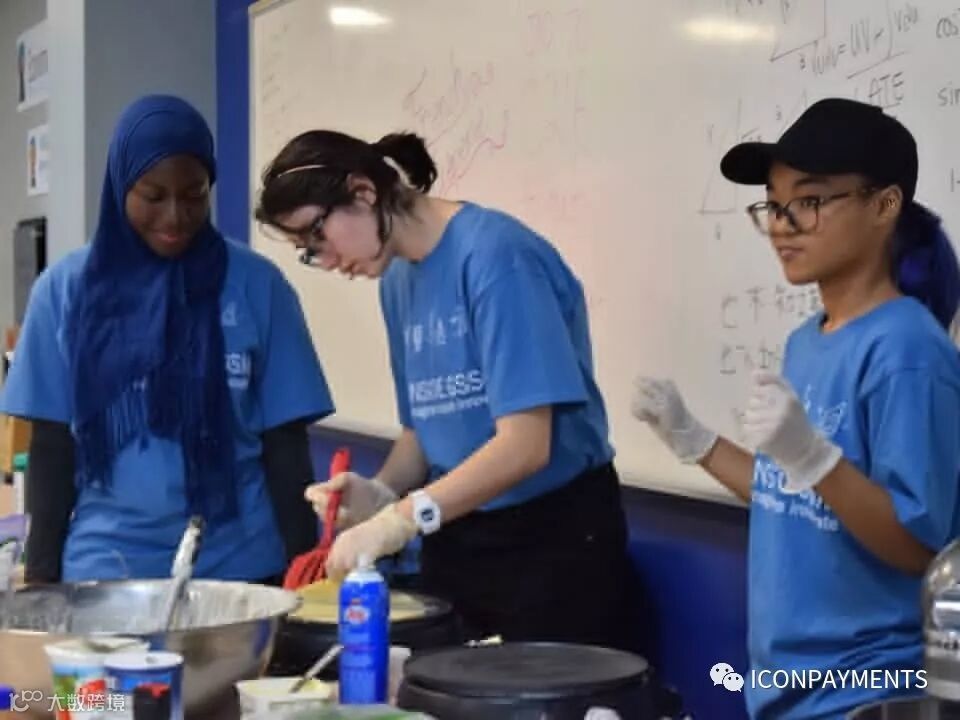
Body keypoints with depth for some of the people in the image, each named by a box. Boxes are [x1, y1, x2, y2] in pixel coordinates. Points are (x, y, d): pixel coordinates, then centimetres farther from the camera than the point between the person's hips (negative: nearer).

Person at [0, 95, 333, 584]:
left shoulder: (257, 285, -3)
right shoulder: (66, 288, 1)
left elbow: (285, 445, 0)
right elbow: (51, 446, 5)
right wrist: (41, 573, 2)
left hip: (239, 565, -1)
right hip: (103, 566, 1)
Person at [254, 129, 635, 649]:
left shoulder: (495, 254, -18)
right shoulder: (398, 279, 7)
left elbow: (525, 444, -23)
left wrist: (402, 518, -27)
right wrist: (382, 493, -5)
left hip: (552, 536, -7)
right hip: (457, 538, 7)